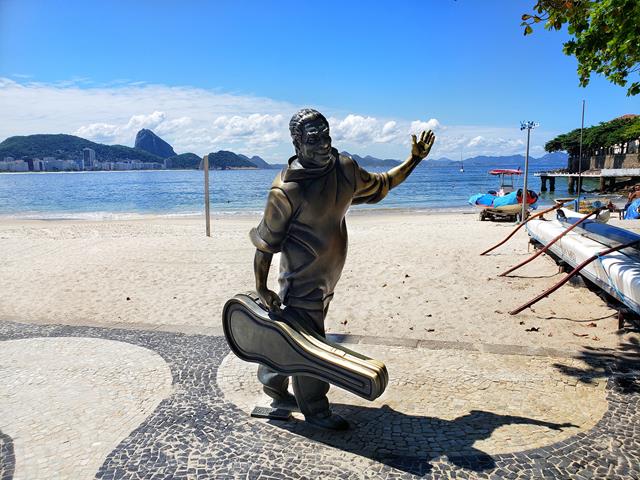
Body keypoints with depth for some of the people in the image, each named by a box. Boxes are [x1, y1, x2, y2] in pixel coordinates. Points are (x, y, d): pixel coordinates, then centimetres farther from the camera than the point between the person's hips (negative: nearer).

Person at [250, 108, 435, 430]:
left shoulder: (345, 169, 0)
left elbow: (380, 185, 18)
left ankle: (272, 383, 44)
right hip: (302, 280, -7)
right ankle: (315, 410, 23)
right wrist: (261, 288, -13)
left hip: (326, 278, 7)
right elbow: (265, 243, -15)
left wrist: (414, 159, 14)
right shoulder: (286, 190, -22)